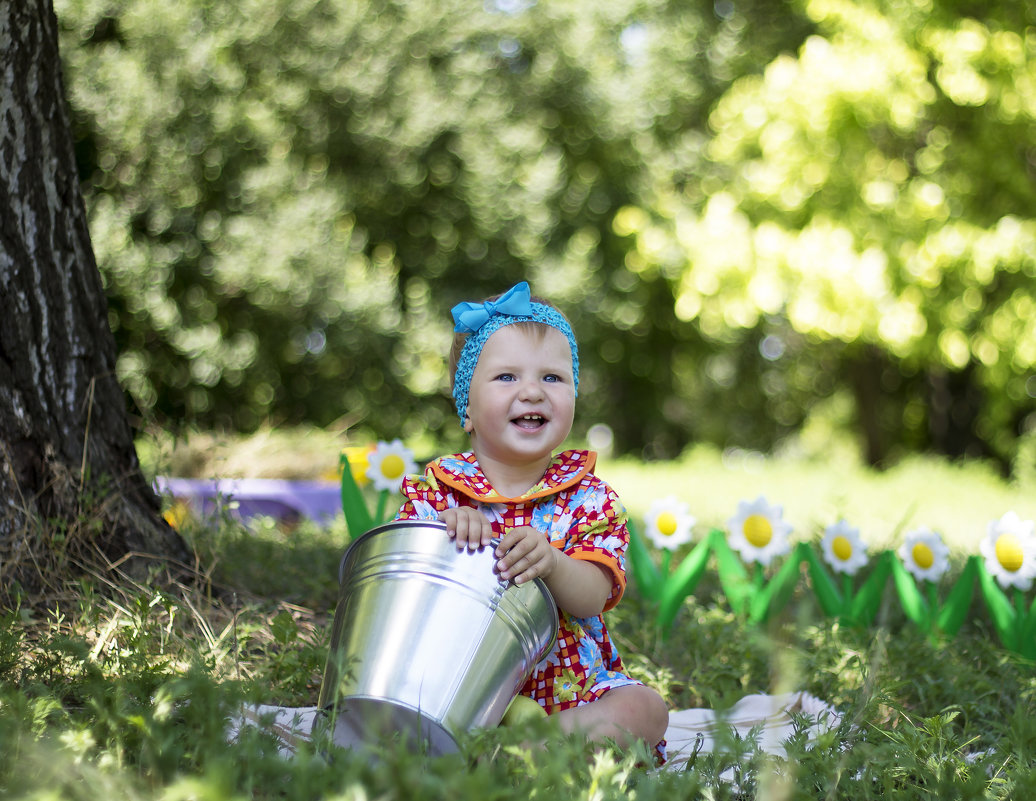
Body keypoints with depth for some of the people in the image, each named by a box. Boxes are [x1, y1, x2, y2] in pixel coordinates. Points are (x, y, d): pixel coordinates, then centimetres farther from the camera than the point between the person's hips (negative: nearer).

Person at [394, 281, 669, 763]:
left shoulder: (587, 497, 2)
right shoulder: (435, 491, 2)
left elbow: (592, 597, -12)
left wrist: (551, 564, -35)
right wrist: (448, 532, -28)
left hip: (571, 683, 1)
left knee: (643, 709, -24)